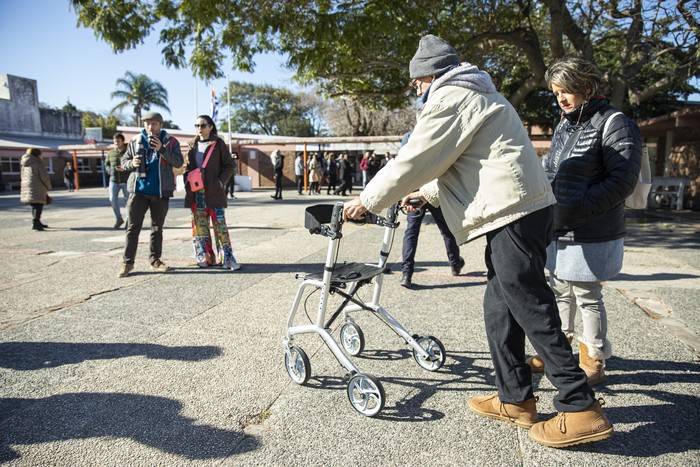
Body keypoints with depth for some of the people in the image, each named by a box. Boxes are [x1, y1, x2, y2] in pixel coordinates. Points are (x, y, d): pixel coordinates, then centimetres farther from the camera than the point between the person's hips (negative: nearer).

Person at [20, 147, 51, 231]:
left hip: (26, 187, 8)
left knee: (35, 206, 17)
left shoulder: (24, 164, 17)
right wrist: (48, 186, 2)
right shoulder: (37, 163, -9)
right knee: (38, 205, -7)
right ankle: (35, 223, -16)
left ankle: (37, 223, 26)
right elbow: (44, 176, -12)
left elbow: (22, 176, 20)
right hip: (37, 188, -8)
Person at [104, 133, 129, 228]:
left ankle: (129, 219, 23)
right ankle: (118, 218, 9)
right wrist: (111, 170, -5)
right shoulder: (110, 153, 9)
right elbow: (106, 165, 17)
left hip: (126, 181, -3)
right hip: (114, 180, 3)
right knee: (112, 199, -8)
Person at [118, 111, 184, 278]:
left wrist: (162, 149, -20)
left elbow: (178, 162, -9)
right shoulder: (135, 141, 7)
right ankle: (127, 262, 3)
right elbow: (124, 161, 12)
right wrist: (132, 163, -11)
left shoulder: (170, 142, 2)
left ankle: (155, 259, 19)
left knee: (157, 227, 10)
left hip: (161, 191, 0)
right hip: (138, 190, 1)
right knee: (133, 226, -1)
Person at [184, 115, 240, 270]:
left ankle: (227, 258, -3)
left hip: (214, 192, -4)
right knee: (199, 226, 6)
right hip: (196, 192, 4)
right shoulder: (193, 145, 13)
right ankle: (205, 257, 15)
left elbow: (229, 165, 0)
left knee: (220, 225, -6)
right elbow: (187, 166, 18)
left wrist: (221, 181, -13)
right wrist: (187, 182, 2)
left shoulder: (218, 144, 1)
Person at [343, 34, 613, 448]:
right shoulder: (478, 95, 27)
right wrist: (425, 194, 33)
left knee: (534, 313, -5)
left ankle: (582, 409, 4)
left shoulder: (450, 100, -6)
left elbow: (413, 160, -8)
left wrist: (368, 201, 3)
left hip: (513, 216, -10)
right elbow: (454, 165, 32)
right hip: (524, 210, 10)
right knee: (499, 310, 13)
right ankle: (516, 399, 22)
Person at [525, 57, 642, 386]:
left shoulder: (615, 124, -10)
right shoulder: (563, 126, 15)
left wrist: (574, 209, -23)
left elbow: (622, 182, -17)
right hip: (559, 232, 8)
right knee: (560, 291, 18)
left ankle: (593, 362, 24)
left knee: (587, 298, 5)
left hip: (592, 236, -7)